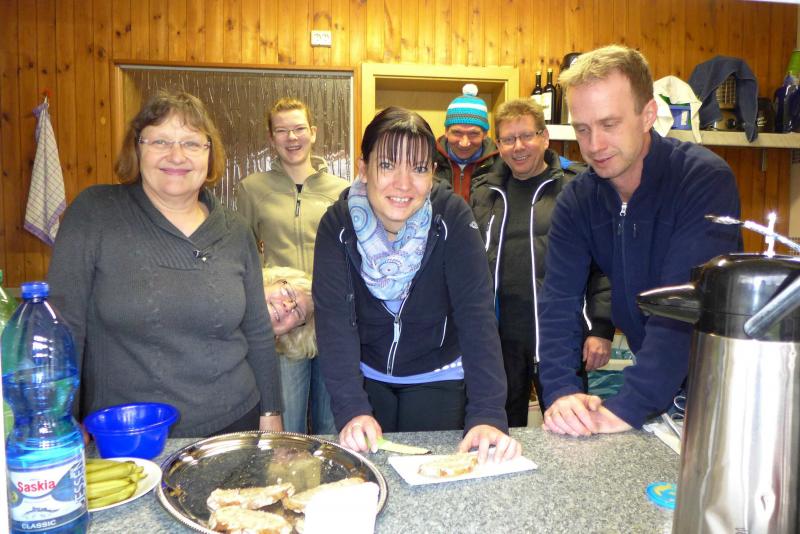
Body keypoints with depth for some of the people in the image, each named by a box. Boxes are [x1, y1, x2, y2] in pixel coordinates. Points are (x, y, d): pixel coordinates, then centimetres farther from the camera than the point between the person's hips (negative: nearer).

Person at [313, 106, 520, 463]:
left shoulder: (452, 217, -21)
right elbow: (334, 317, -23)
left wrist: (487, 414, -35)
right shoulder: (338, 223, -18)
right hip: (366, 376, 1)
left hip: (439, 378, -1)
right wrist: (351, 409, -34)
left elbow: (476, 313, -26)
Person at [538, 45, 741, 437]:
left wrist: (628, 407, -31)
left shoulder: (706, 180, -19)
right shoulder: (577, 200, -4)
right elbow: (559, 301, -9)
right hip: (651, 374, 4)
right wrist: (559, 390, -23)